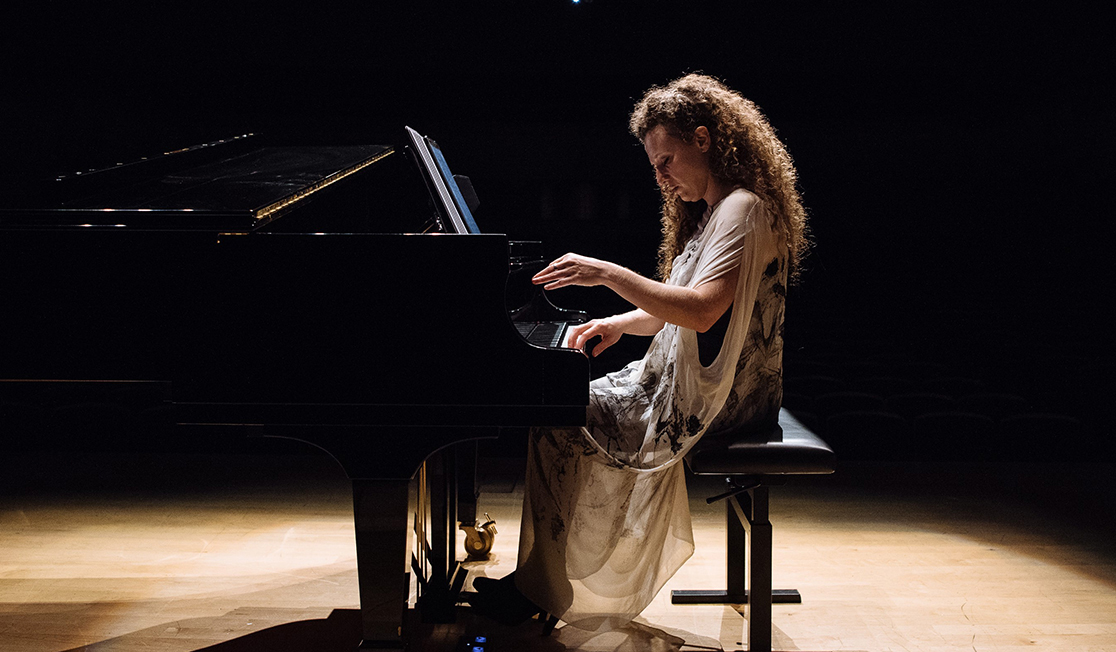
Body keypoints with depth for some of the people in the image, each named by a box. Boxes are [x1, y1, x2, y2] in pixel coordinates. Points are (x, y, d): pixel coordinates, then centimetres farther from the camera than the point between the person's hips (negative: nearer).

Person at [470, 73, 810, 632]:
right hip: (681, 380, 11)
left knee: (557, 427, -13)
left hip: (710, 398, -11)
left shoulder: (743, 210, -17)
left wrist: (608, 274, -29)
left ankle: (540, 590, 2)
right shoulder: (711, 212, 17)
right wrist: (619, 324, 6)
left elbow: (701, 312, -30)